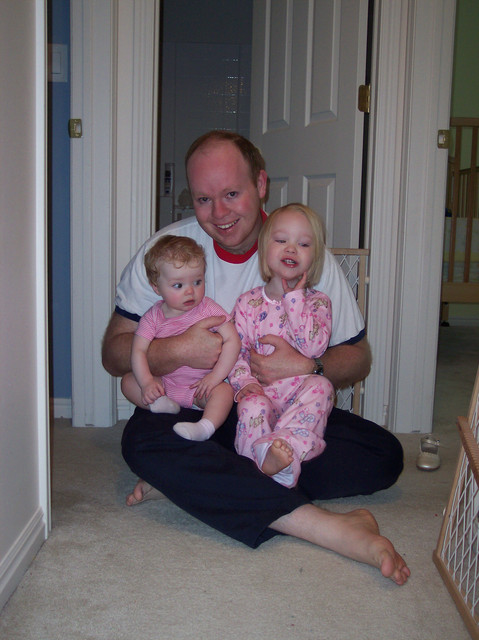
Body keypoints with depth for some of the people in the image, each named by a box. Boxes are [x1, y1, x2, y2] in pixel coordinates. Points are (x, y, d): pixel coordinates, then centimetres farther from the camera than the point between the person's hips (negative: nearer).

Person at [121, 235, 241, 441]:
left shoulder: (209, 310, -8)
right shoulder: (153, 317, -3)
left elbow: (232, 341, -13)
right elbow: (138, 350, -8)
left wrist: (215, 376, -21)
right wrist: (147, 382, -25)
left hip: (201, 385, -2)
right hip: (164, 383, 3)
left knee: (224, 390, -31)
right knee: (128, 381, -14)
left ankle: (206, 426, -50)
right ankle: (162, 403, -30)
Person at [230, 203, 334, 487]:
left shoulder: (318, 302, 6)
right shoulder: (248, 302, 8)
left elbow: (315, 347, -11)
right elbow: (235, 350, 3)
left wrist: (294, 299, -10)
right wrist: (246, 383, -16)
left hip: (301, 399, 0)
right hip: (261, 394, 0)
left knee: (321, 385, -31)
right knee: (252, 404, -32)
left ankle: (285, 446, -41)